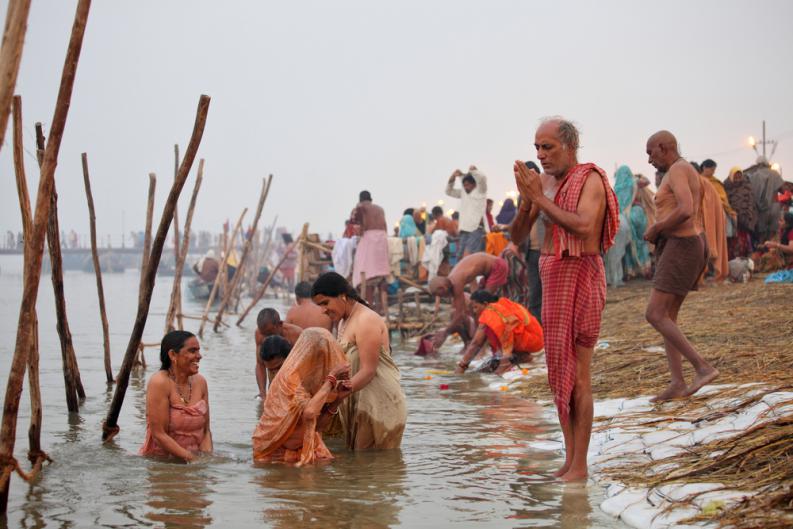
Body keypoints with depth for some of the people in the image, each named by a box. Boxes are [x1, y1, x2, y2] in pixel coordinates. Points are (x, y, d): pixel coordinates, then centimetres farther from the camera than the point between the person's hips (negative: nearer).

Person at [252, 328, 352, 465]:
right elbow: (309, 413, -35)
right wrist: (331, 379, -27)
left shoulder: (311, 379, 3)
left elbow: (318, 425, 1)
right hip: (276, 452, -6)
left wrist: (337, 399, -11)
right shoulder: (289, 377, -19)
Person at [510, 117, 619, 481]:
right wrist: (527, 201, -8)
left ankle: (580, 466, -1)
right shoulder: (544, 181, 10)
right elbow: (517, 238, 9)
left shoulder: (590, 180, -9)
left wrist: (540, 198, -21)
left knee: (577, 375, -6)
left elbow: (583, 226, -28)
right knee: (559, 372, 10)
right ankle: (569, 459, 18)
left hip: (579, 277, -8)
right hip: (551, 278, 8)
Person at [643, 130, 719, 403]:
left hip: (680, 250, -11)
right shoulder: (689, 174, 19)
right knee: (667, 318, 7)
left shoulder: (677, 170, -14)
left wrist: (654, 229, -15)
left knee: (654, 316, -12)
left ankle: (703, 367, -12)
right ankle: (677, 384, 3)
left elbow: (686, 210, -29)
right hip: (685, 249, 11)